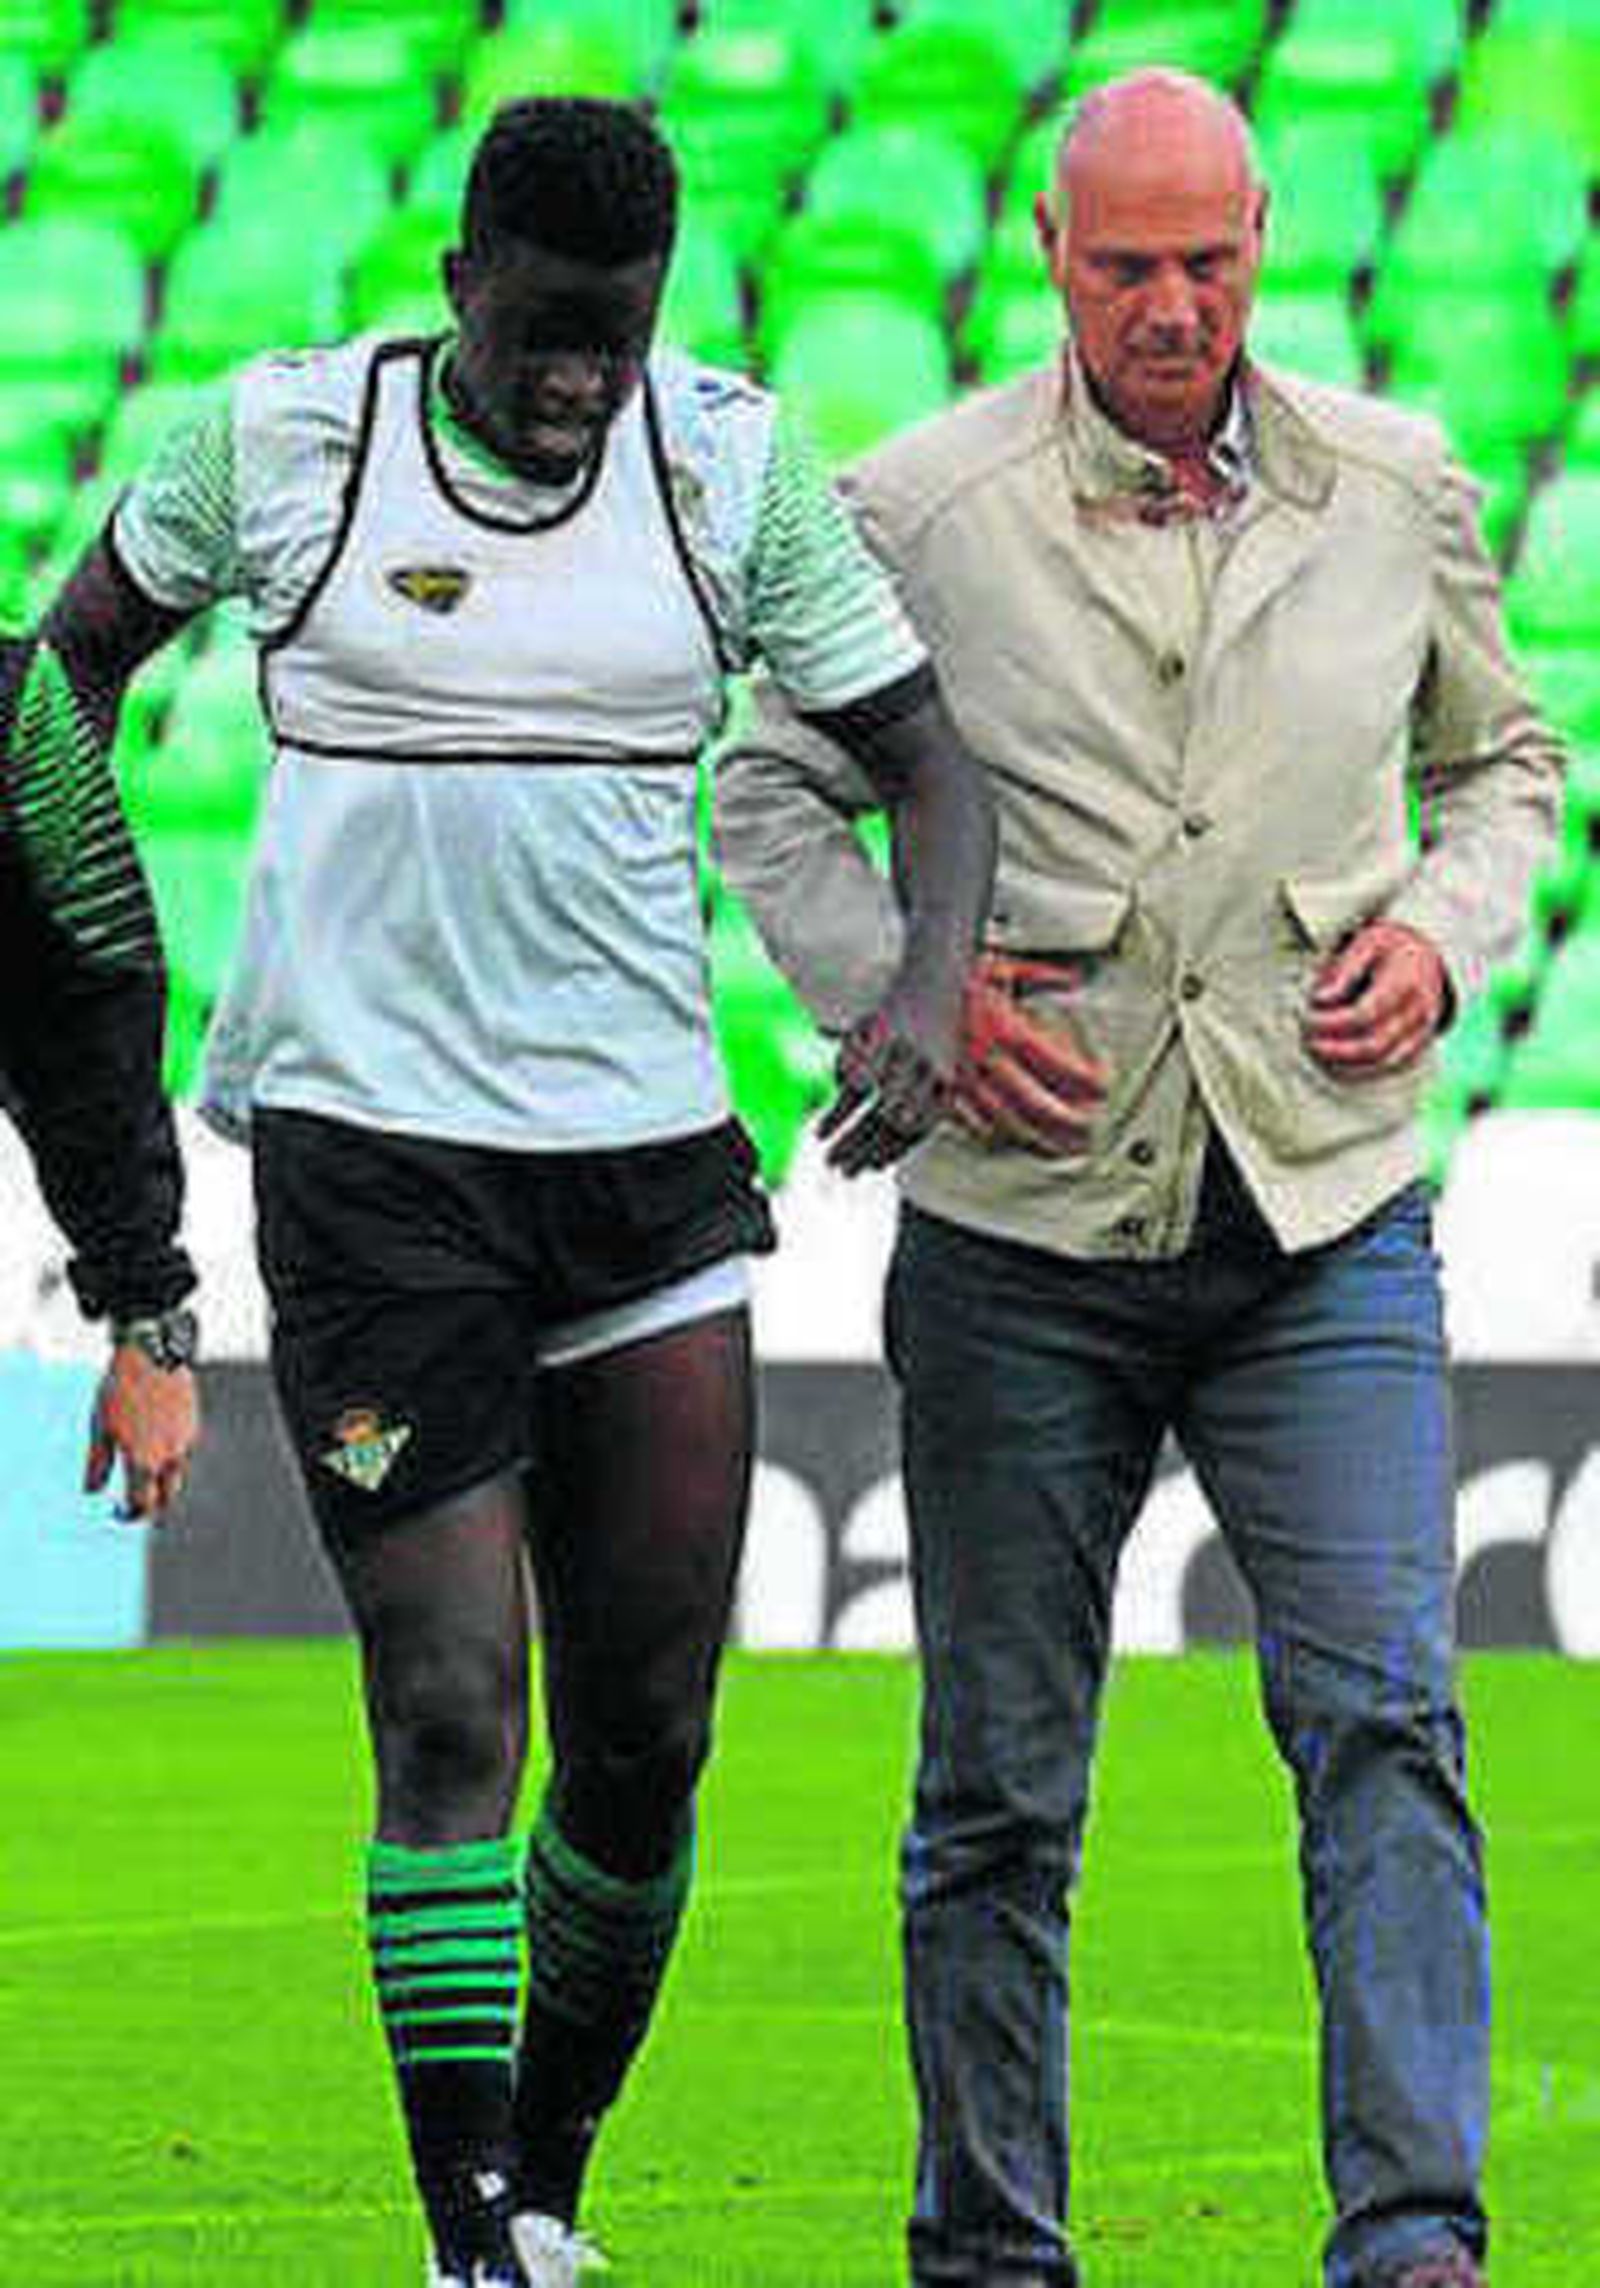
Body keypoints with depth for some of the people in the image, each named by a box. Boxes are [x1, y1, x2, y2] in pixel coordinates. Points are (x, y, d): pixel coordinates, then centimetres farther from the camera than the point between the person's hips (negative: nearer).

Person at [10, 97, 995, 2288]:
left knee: (646, 1736, 4)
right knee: (450, 1715, -11)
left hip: (650, 1151, 3)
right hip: (367, 1155, -3)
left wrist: (926, 988, -14)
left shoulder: (735, 461, 2)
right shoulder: (279, 436, -2)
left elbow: (924, 755, 5)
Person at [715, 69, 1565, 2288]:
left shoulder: (1394, 491, 5)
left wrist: (1441, 930, 0)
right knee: (1000, 1789, 5)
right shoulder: (923, 508, -2)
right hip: (1024, 1238, -1)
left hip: (1322, 1221, 1)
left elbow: (1503, 757, 20)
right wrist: (904, 987, -7)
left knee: (1381, 1712, -14)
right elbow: (773, 795, 10)